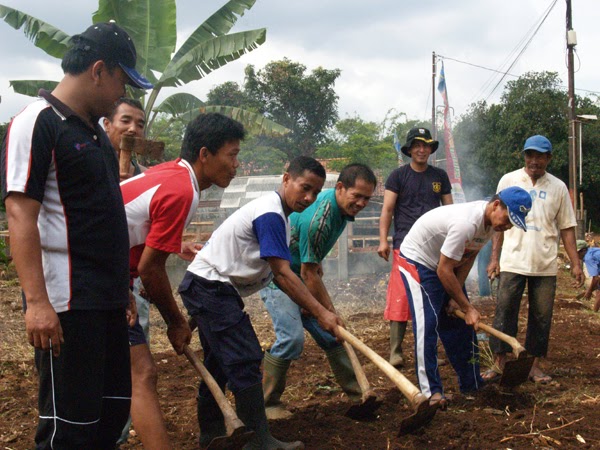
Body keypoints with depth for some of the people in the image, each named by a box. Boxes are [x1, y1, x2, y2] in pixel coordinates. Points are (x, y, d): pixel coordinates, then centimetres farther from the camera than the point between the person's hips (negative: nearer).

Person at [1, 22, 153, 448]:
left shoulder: (96, 132, 16)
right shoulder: (37, 124, -11)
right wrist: (36, 301, -26)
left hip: (107, 301, 9)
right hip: (66, 305, -9)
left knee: (114, 410, 16)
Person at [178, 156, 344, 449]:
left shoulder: (274, 213, 13)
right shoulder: (271, 215, -19)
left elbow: (276, 274, 13)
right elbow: (282, 274, -24)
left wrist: (313, 308, 7)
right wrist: (320, 313, -23)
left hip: (207, 289, 11)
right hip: (210, 286, -11)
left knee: (220, 360, 18)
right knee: (245, 359, -12)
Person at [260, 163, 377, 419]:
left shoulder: (342, 208, -4)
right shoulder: (318, 218, -32)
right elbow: (308, 274, -25)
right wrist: (328, 311, -16)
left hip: (299, 275, 9)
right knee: (291, 338, -20)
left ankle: (357, 392, 18)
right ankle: (267, 403, -5)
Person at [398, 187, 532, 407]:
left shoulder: (491, 221, -9)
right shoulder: (467, 223, -37)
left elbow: (468, 257, 0)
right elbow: (444, 271, -30)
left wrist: (457, 298, -6)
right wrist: (467, 307, -22)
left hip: (445, 265, 9)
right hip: (417, 261, -9)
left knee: (461, 325, 9)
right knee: (427, 323, -16)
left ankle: (472, 385, 19)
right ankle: (431, 391, -12)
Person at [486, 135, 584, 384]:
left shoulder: (558, 187, 6)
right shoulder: (509, 181, 3)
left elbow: (566, 228, 7)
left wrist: (575, 263, 2)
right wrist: (494, 257, 1)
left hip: (545, 265, 1)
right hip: (512, 262, -1)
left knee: (541, 316, 5)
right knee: (504, 313, -1)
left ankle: (535, 366, 15)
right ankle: (499, 363, 8)